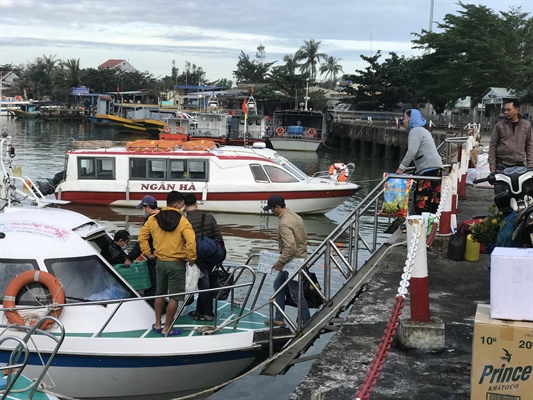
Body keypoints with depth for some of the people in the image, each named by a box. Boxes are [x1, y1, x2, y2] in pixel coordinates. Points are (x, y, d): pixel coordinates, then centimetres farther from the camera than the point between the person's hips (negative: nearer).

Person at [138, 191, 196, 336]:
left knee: (160, 294, 20)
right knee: (174, 297, 5)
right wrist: (191, 258, -10)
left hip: (160, 262, 5)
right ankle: (167, 328, 9)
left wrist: (148, 253, 10)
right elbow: (191, 242, -23)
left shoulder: (153, 219, 1)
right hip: (176, 264, -5)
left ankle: (157, 324, 27)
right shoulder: (182, 221, -14)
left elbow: (142, 236, 3)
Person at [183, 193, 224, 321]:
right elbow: (218, 237, -1)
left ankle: (208, 314, 11)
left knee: (204, 285, 5)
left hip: (198, 258, -4)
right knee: (204, 283, 17)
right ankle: (200, 310, 27)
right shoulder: (209, 217, -3)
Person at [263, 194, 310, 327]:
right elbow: (304, 237, 15)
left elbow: (290, 247, -30)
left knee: (296, 294, -1)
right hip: (301, 257, 11)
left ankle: (307, 323, 9)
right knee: (278, 285, 21)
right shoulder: (295, 216, 7)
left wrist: (279, 263, -20)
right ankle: (279, 319, 28)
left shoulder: (284, 223, -24)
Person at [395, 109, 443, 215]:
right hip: (434, 168, 10)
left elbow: (412, 151, -17)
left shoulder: (415, 131, -6)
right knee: (432, 201, 9)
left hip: (429, 169, -10)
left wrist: (401, 168, -13)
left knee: (422, 202, -12)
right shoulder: (422, 130, 25)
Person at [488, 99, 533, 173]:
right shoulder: (499, 125, 1)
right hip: (501, 165, -1)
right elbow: (493, 145, 3)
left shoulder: (526, 125, 6)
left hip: (519, 165, 1)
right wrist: (492, 162, -2)